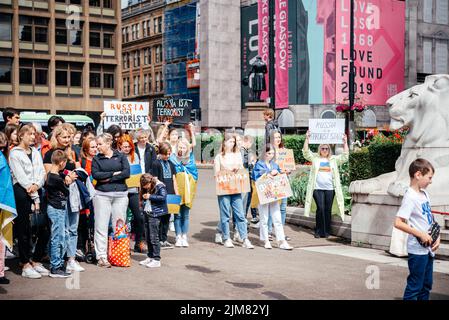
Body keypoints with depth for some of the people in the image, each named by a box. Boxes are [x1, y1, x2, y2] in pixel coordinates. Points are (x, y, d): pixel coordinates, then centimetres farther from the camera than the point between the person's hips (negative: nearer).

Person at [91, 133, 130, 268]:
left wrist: (108, 179, -8)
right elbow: (95, 174, -7)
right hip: (102, 194, 0)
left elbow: (127, 172, -6)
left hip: (120, 194, 0)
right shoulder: (96, 159, 9)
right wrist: (114, 173, -9)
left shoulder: (120, 156, 8)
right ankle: (101, 256, 0)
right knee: (101, 226, -3)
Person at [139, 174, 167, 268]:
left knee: (154, 237, -8)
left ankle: (156, 260, -3)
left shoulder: (160, 186, -10)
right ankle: (150, 257, 22)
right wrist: (143, 196, 2)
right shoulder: (146, 189, 14)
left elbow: (163, 197, -21)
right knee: (148, 238, 12)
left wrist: (150, 196, -19)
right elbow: (143, 198, 24)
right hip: (147, 213, 8)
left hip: (155, 214, -8)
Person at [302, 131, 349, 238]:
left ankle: (327, 231, 10)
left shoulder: (334, 159, 12)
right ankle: (319, 231, 1)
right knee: (320, 208, -7)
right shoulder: (315, 158, 9)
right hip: (318, 188, -2)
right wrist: (307, 139, -11)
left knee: (328, 209, 2)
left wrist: (345, 142, -4)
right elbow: (306, 152, -2)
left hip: (330, 189, 2)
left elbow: (345, 156, 3)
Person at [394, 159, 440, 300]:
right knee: (415, 286, -1)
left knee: (426, 285, 16)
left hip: (428, 248, 8)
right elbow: (398, 223, -22)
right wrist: (421, 234, -22)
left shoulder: (424, 193, 8)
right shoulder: (410, 196, -17)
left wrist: (437, 236, 3)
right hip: (417, 250, -8)